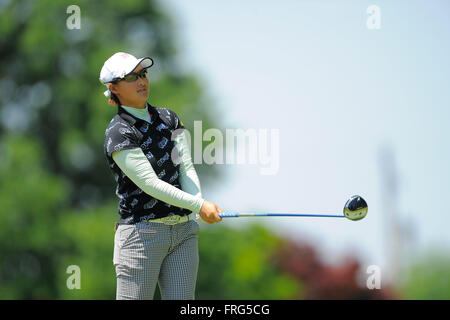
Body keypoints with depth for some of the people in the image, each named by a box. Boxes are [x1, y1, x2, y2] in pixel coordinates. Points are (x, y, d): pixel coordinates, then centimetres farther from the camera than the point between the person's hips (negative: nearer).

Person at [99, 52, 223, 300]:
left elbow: (186, 167, 3)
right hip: (142, 233, -6)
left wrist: (198, 205, -16)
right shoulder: (118, 133, -9)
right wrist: (198, 205, -23)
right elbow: (150, 183, -17)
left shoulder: (169, 119, 12)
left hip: (183, 231, 6)